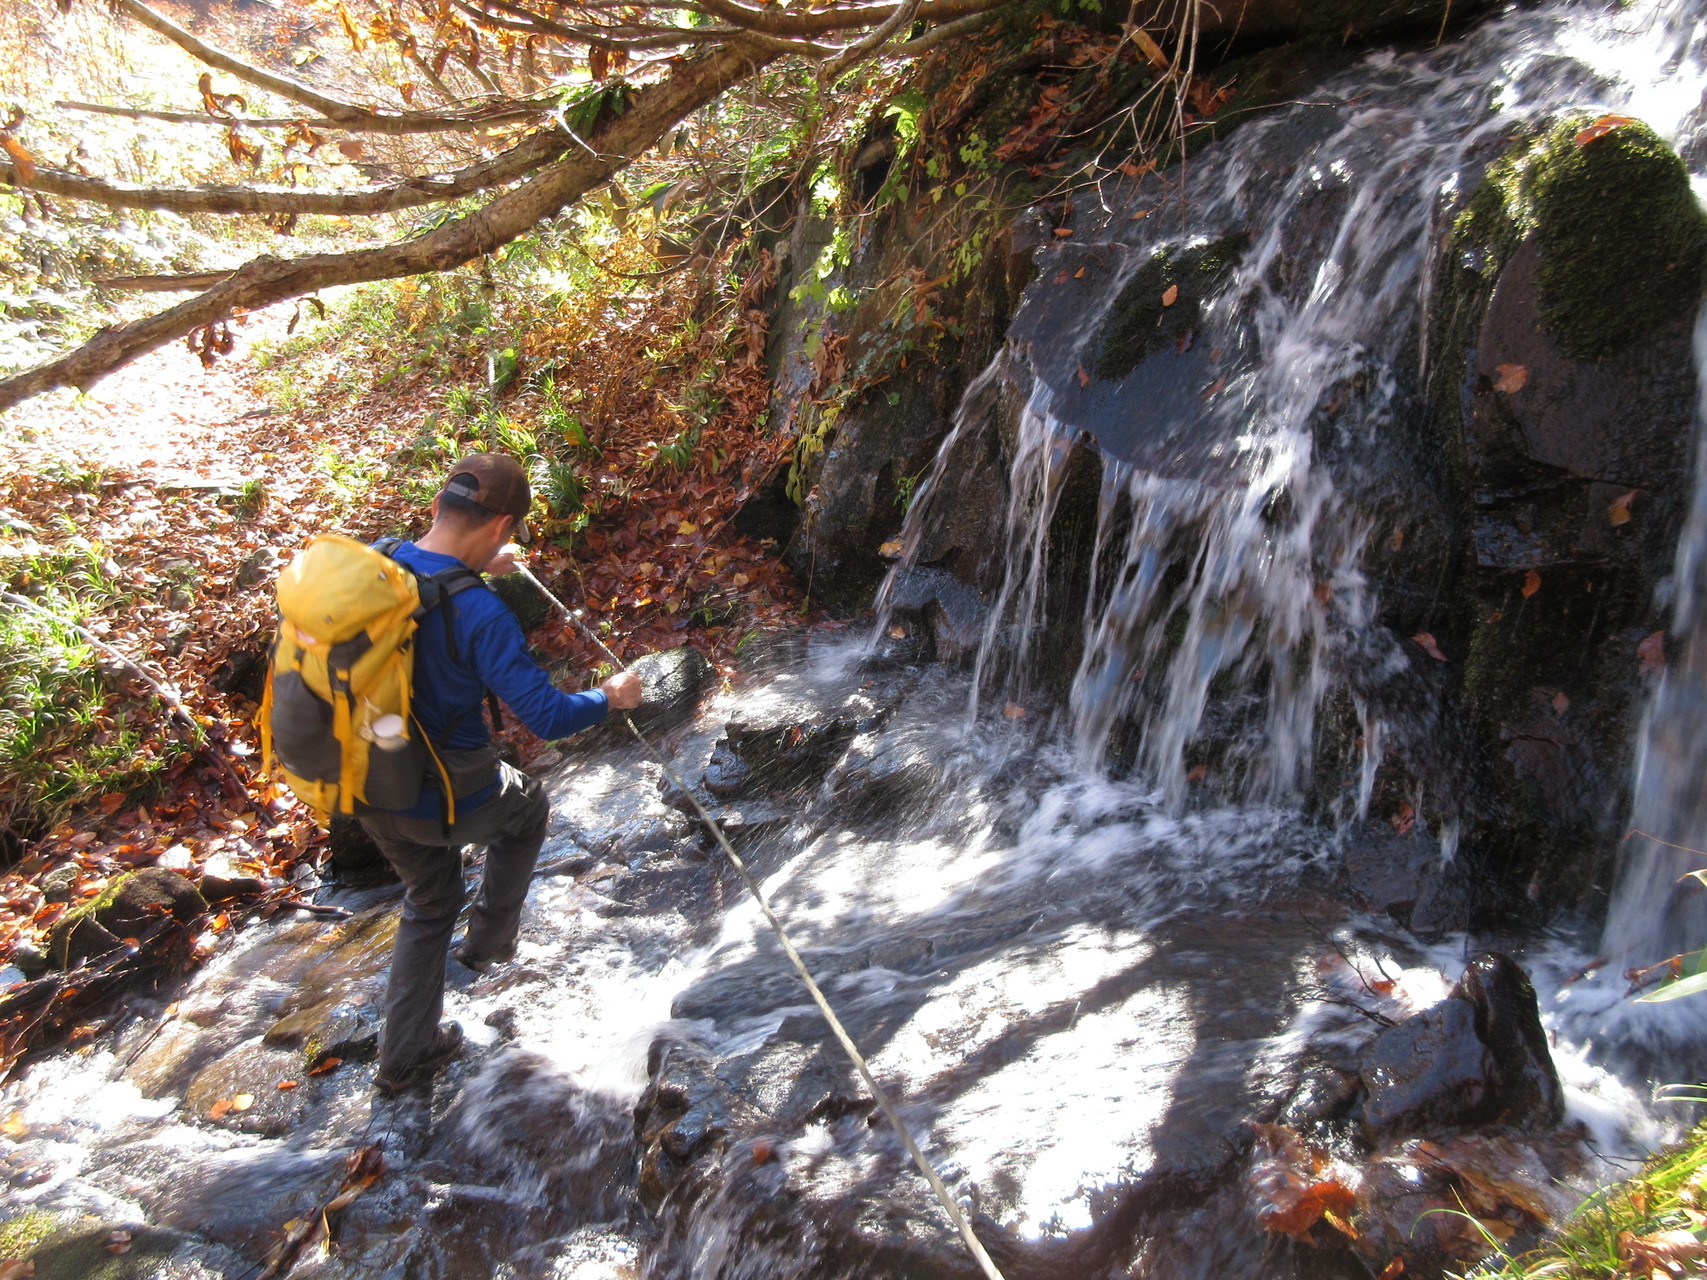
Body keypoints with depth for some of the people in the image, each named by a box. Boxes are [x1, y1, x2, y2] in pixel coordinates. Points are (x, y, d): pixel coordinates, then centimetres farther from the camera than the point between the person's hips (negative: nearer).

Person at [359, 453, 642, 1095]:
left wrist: (483, 565, 30)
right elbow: (547, 716, -25)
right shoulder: (479, 613, -29)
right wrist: (611, 697, -7)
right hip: (446, 801, -6)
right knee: (527, 807, 29)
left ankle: (404, 1056, 39)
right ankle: (490, 939, 40)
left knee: (428, 904, 29)